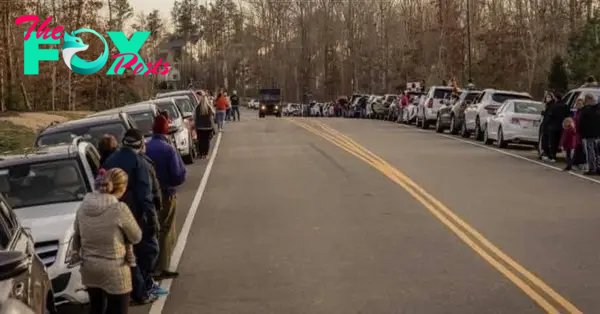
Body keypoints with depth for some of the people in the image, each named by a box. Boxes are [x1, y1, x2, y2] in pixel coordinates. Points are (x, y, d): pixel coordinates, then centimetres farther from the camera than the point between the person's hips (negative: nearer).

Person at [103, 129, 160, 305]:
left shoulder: (110, 161, 6)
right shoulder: (139, 163, -16)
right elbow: (145, 195, -20)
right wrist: (153, 219, -16)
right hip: (137, 216, -6)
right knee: (149, 249, 9)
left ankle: (136, 290, 20)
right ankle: (143, 291, 8)